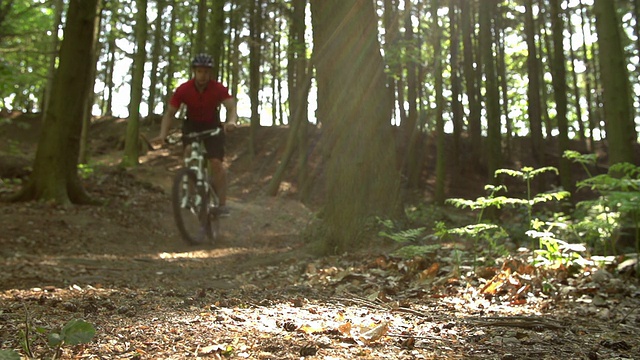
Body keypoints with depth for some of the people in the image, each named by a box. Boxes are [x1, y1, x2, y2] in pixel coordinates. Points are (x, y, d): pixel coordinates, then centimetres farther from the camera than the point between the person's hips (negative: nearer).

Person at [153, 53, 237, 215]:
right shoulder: (183, 89, -22)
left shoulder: (218, 88, -24)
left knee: (216, 163, -13)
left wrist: (231, 121, -57)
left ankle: (222, 203, -6)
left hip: (212, 125, -1)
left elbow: (232, 107, -34)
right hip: (192, 124, 1)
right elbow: (169, 113, -18)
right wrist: (163, 135, -33)